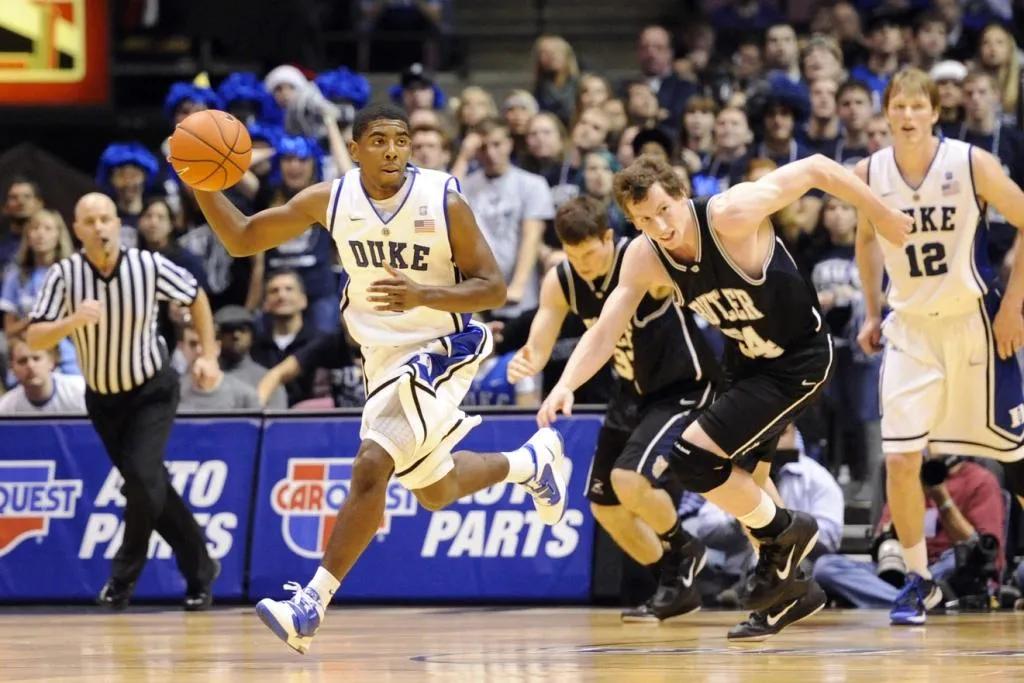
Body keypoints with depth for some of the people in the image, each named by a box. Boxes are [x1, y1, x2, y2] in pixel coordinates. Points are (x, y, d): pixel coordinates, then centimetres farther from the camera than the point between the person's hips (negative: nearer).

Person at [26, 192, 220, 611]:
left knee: (142, 477, -20)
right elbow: (34, 339, -20)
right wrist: (72, 321, -38)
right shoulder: (64, 275, -16)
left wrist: (209, 356, -4)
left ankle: (124, 575, -2)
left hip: (152, 392, -2)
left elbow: (196, 298, 1)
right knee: (150, 488, 7)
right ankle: (200, 570, 22)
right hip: (103, 399, 2)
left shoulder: (149, 266, -18)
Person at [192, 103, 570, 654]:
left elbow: (493, 288, -16)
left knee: (371, 466, -23)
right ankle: (532, 461, 49)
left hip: (440, 351, -6)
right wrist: (200, 182, -19)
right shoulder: (329, 200, -8)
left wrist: (422, 295, -32)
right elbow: (242, 239, -2)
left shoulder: (444, 201, -18)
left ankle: (313, 603, -19)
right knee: (436, 492, 21)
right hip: (382, 356, 6)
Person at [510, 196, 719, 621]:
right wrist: (525, 364, -34)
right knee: (604, 503, 10)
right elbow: (538, 349, -10)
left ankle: (681, 551, 3)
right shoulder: (560, 282, -10)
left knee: (630, 478, -26)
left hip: (683, 387, -8)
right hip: (633, 391, 8)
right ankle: (678, 584, 28)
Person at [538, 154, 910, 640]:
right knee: (737, 479, 17)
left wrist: (882, 216, -13)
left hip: (799, 358, -8)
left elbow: (815, 168, -23)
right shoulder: (643, 258, -11)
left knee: (694, 458, -17)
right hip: (747, 359, 8)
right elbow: (604, 331, -9)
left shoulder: (731, 214, -30)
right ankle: (785, 589, 36)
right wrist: (565, 385, -26)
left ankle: (785, 530, 4)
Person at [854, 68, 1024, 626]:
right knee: (900, 458, -7)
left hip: (973, 322, -2)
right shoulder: (869, 174, -3)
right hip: (909, 328, 2)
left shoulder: (972, 164, -13)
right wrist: (872, 313, 13)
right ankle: (919, 580, 6)